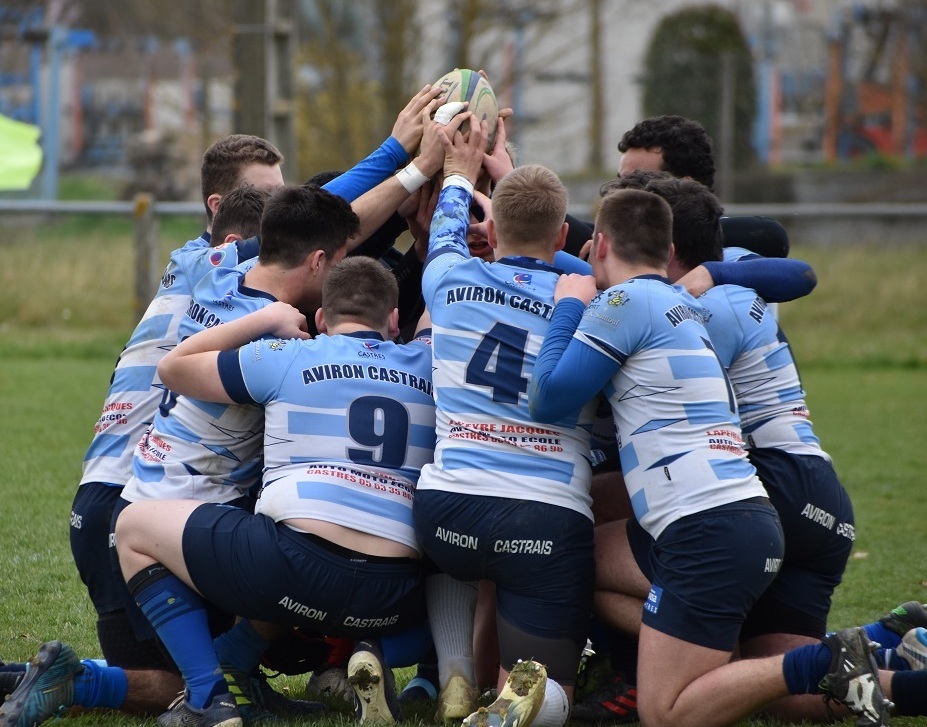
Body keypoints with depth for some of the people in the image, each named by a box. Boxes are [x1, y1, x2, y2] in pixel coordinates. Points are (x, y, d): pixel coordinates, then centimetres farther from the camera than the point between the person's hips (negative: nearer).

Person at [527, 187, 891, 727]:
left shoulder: (625, 301, -5)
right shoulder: (686, 306, 20)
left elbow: (548, 399, -7)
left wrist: (569, 304, 6)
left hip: (708, 530, -9)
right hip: (752, 519, 9)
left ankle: (828, 664, -17)